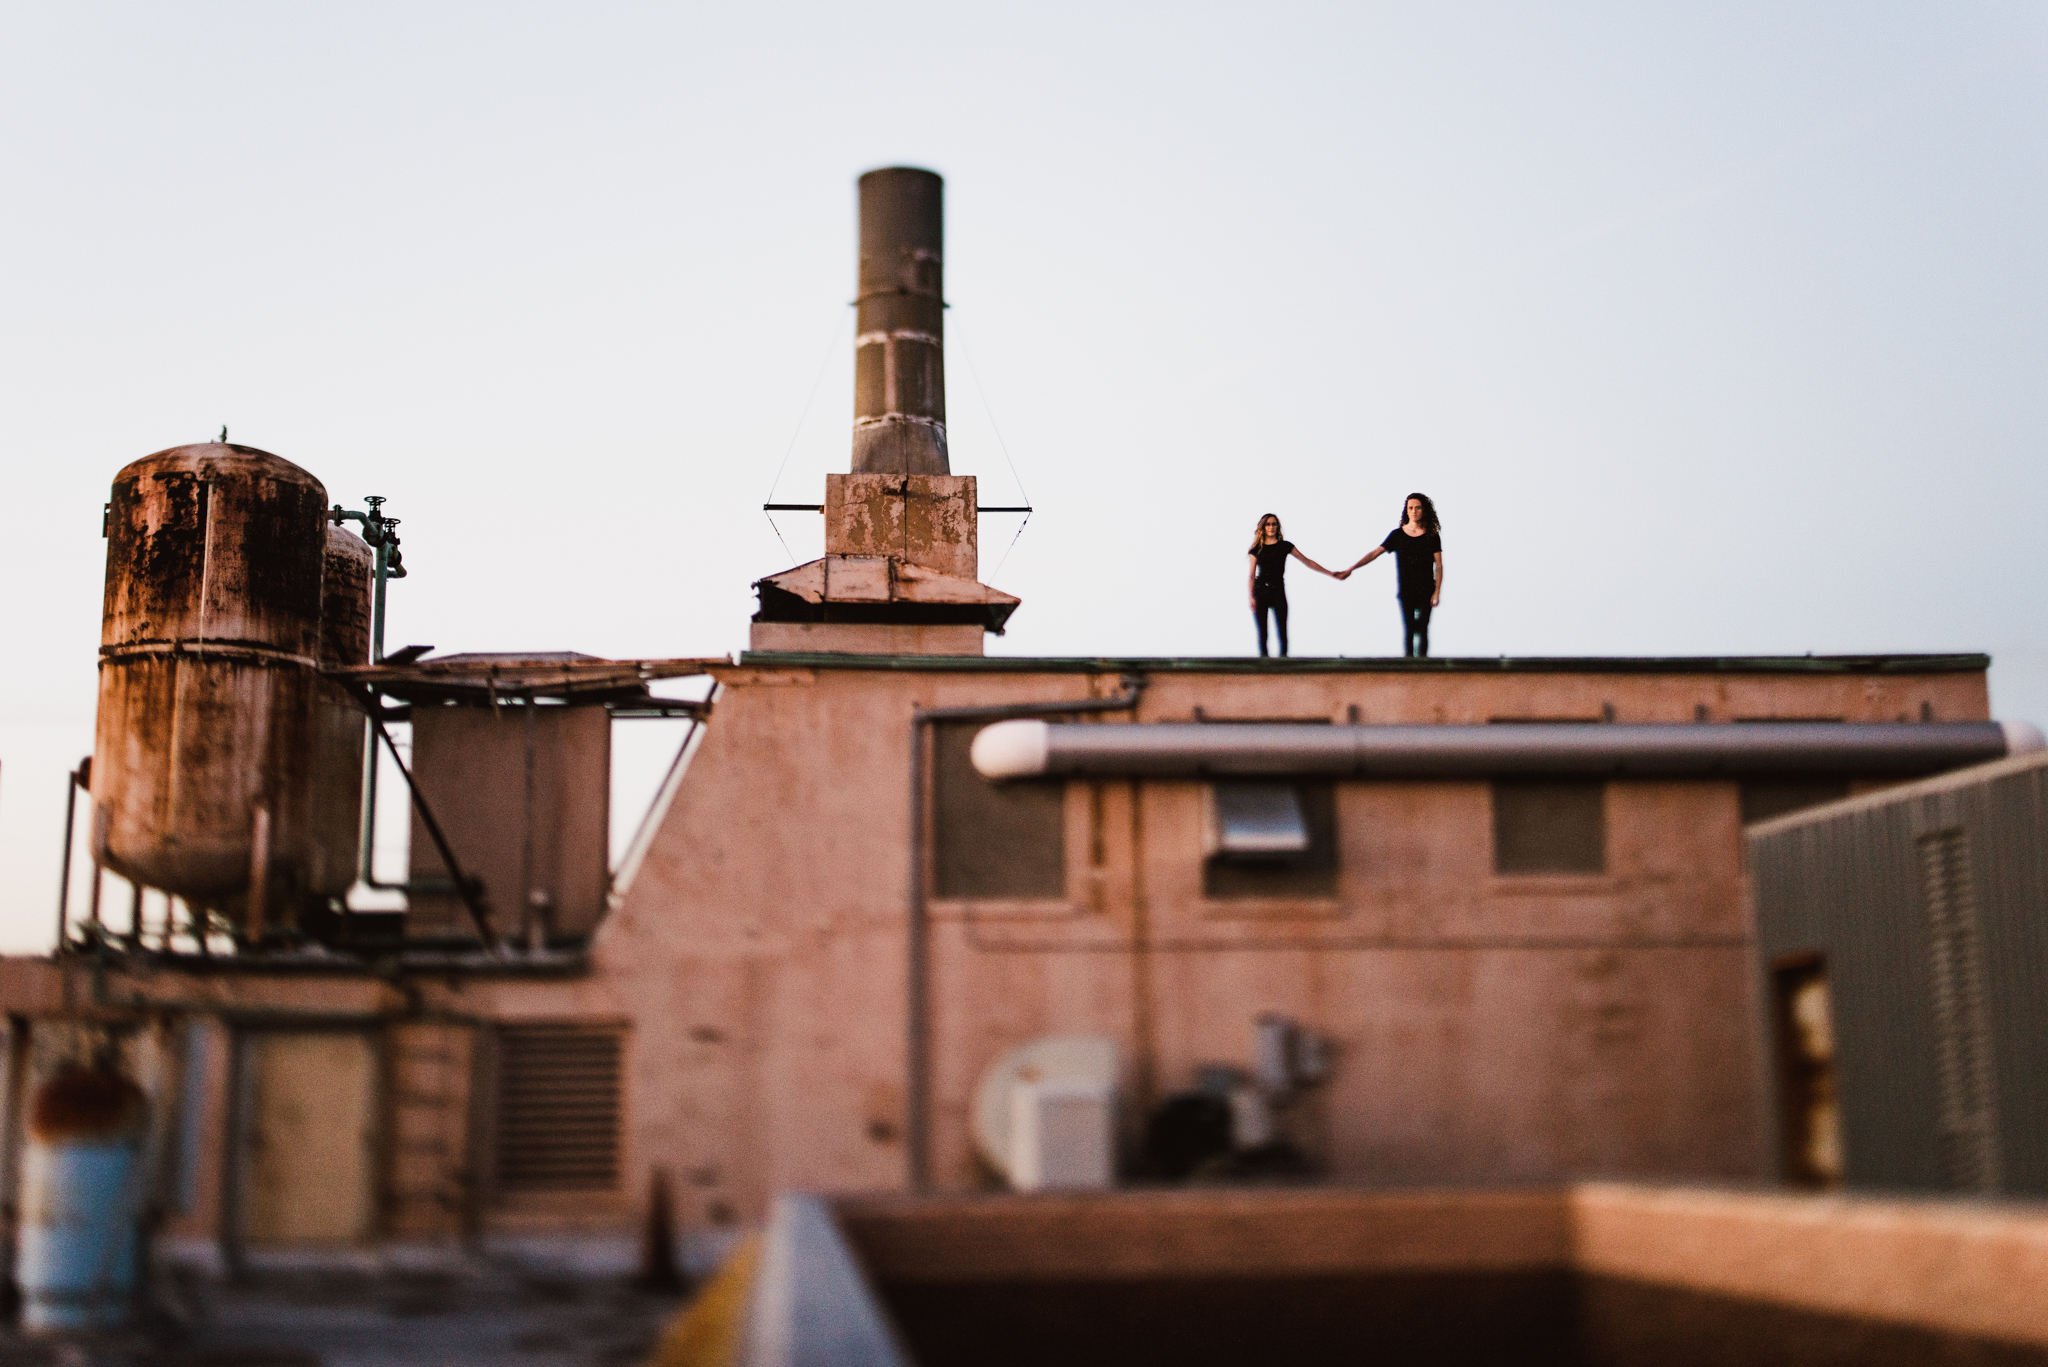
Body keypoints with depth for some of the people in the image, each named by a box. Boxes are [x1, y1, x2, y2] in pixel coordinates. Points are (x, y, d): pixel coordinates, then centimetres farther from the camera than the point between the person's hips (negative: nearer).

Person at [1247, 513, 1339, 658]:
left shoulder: (1284, 546, 8)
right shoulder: (1257, 548, 8)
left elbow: (1307, 562, 10)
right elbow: (1252, 575, 6)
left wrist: (1331, 574, 7)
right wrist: (1251, 597, -5)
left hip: (1278, 590, 0)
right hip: (1260, 590, 0)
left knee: (1281, 629, -10)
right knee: (1261, 631, -3)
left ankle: (1283, 657, -6)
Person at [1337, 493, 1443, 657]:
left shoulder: (1432, 536, 3)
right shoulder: (1397, 535, 4)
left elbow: (1439, 565, 2)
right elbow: (1374, 553, 0)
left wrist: (1437, 592, -7)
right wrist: (1351, 569, -9)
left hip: (1425, 593, -1)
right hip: (1405, 592, 1)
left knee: (1422, 630, -6)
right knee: (1407, 629, -3)